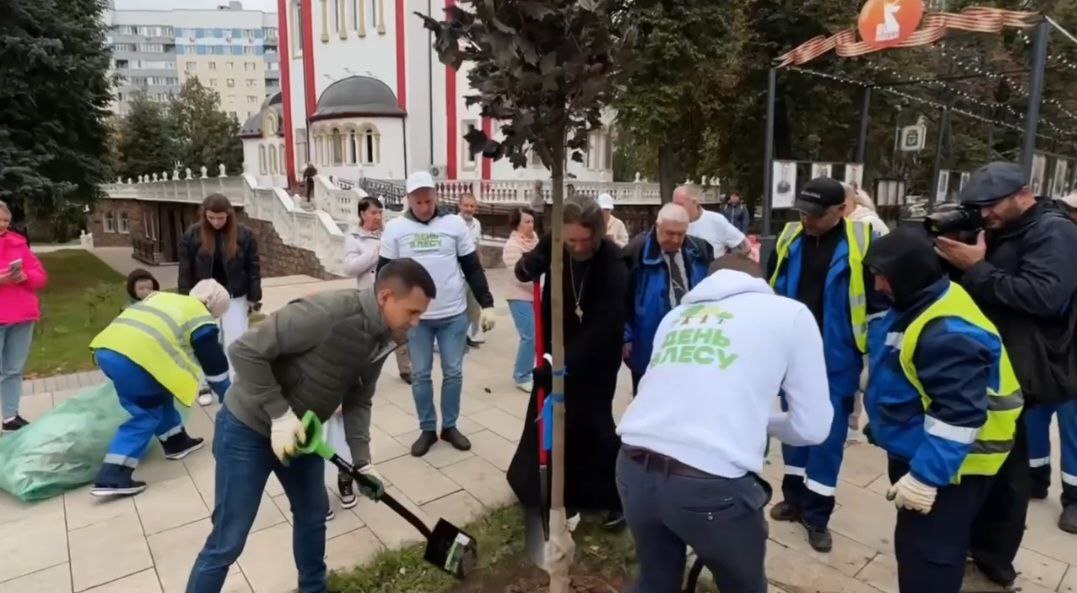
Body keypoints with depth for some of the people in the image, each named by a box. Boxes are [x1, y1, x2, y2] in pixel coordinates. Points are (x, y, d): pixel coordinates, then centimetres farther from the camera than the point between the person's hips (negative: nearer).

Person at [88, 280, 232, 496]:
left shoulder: (163, 298, 30)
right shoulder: (201, 319, 9)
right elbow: (215, 363, 13)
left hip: (106, 348, 8)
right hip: (133, 357, -8)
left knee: (158, 395, 25)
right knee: (146, 415, 6)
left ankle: (176, 442, 36)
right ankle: (112, 478, 2)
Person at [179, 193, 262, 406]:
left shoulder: (244, 234, -9)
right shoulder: (192, 235, -7)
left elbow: (253, 267, -3)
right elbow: (185, 271, -2)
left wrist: (253, 297, -4)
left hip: (235, 297, 0)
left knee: (236, 341, 3)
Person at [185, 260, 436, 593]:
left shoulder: (382, 340, -7)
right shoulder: (326, 313, -32)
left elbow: (358, 401, 2)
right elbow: (246, 350, -28)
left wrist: (361, 461, -7)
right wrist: (279, 414, -26)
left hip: (299, 432, 8)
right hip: (248, 429, -7)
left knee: (313, 515, 19)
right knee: (227, 542, 1)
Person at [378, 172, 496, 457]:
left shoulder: (455, 223, -1)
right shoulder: (395, 228, -1)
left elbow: (472, 268, 2)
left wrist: (487, 304, -3)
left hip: (454, 315, 0)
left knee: (453, 372, 9)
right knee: (420, 375, 9)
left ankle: (450, 426, 26)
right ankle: (427, 429, 25)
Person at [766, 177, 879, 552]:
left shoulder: (863, 240, -10)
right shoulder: (790, 237, 2)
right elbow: (772, 290, 10)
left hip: (837, 359, -4)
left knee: (828, 435, 5)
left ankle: (817, 512, 19)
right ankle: (794, 497, 32)